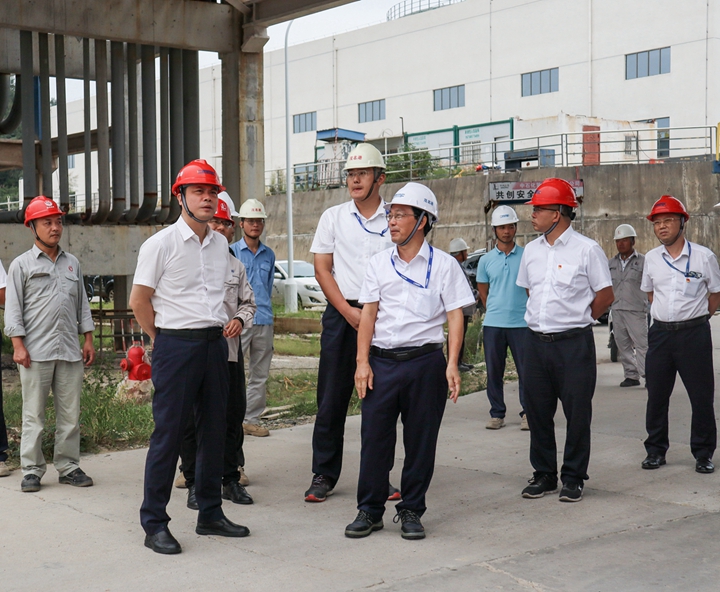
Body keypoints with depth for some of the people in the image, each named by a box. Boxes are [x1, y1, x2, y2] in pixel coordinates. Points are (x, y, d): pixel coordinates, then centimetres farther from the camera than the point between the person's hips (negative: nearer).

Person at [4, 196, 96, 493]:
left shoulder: (72, 263, 16)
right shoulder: (21, 264, 4)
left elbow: (82, 304, 19)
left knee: (70, 413, 5)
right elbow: (13, 308, 0)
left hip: (70, 351, 4)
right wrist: (18, 345, -8)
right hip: (35, 353, -4)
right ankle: (31, 470, 8)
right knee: (33, 415, 0)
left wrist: (88, 339, 12)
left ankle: (68, 466, 14)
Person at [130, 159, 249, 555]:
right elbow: (139, 300, -4)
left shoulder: (220, 244, 12)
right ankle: (154, 524, 5)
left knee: (214, 430, 11)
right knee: (169, 432, -4)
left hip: (215, 344, 6)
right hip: (176, 345, -6)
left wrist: (232, 322, 13)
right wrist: (166, 340, 2)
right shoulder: (161, 244, -7)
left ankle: (210, 514, 23)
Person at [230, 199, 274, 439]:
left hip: (264, 321, 5)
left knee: (260, 374, 8)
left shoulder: (269, 255, 14)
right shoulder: (231, 252, -1)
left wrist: (265, 310, 16)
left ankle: (252, 419, 16)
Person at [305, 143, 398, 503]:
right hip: (341, 314, 0)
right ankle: (323, 475, 11)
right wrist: (349, 311, -7)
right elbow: (322, 268, 3)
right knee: (332, 397, 2)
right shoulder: (333, 217, 7)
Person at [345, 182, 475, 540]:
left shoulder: (443, 265, 2)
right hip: (382, 360, 2)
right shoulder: (379, 263, 9)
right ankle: (369, 510, 15)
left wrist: (451, 364, -11)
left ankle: (411, 511, 18)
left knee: (421, 440, 4)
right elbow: (368, 314, 7)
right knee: (374, 437, 3)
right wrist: (362, 362, -1)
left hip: (425, 362, -2)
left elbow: (455, 315, -1)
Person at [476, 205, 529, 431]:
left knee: (525, 370, 0)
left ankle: (527, 413, 10)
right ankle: (497, 414, 14)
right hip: (493, 323, 2)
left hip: (521, 323, -1)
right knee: (494, 372, 5)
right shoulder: (486, 260, 7)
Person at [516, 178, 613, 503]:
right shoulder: (531, 250, 10)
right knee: (537, 411, 10)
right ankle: (544, 475, 23)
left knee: (577, 413, 2)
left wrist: (577, 319, 3)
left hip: (574, 343, -5)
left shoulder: (587, 249, -7)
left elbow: (605, 295, -2)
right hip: (536, 341, 6)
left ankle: (573, 478, 15)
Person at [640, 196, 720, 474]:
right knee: (656, 396, 7)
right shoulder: (651, 258, 6)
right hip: (660, 333, 3)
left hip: (694, 333, -3)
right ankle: (655, 450, 19)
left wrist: (695, 317, 6)